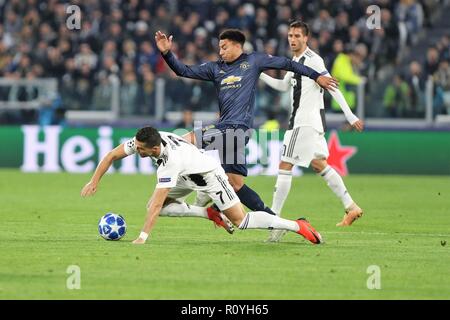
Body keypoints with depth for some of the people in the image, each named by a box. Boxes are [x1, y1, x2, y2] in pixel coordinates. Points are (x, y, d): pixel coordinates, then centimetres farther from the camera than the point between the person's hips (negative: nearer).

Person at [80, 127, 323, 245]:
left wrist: (143, 237, -42)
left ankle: (297, 226, -3)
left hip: (208, 174, -8)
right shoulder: (141, 141, -21)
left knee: (240, 221, -11)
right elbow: (112, 155, -7)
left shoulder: (170, 161, -40)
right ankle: (210, 213, 10)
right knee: (152, 206, -2)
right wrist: (94, 182, -14)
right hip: (187, 176, 8)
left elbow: (158, 204, -41)